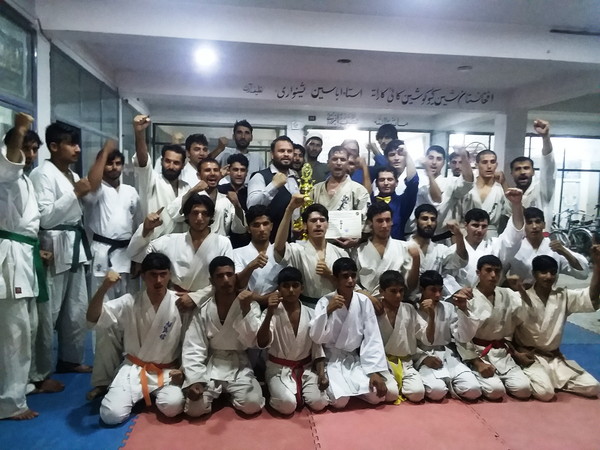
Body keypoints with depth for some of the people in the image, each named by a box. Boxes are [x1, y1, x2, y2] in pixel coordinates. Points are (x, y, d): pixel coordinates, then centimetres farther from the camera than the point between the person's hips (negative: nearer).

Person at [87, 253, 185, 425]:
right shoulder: (129, 302, -8)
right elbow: (93, 318, -18)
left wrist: (182, 369, -13)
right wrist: (104, 287, -34)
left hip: (167, 371, -1)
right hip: (134, 368, 1)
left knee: (172, 407, -27)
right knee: (111, 415, -17)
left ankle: (157, 393, 9)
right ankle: (137, 394, 16)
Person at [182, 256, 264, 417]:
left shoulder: (251, 305, -6)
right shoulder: (203, 310, -5)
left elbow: (253, 341, -16)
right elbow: (193, 349, -6)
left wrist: (246, 310, -27)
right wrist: (194, 380, -18)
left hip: (239, 366, 0)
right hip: (211, 366, 0)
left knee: (252, 404, -22)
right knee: (195, 408, -21)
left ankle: (231, 393, 11)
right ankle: (216, 392, 13)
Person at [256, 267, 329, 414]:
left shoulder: (311, 314, -1)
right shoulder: (272, 313, -10)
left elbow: (317, 347, 5)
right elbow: (262, 344, -25)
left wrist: (322, 374, -9)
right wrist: (270, 313, -36)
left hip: (305, 368, 3)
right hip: (279, 369, -3)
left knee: (318, 402, -18)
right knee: (287, 404, -27)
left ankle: (300, 390, 11)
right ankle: (279, 390, 6)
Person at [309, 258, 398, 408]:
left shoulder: (364, 301, -6)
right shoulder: (325, 302, -11)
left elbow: (372, 338, -7)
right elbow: (315, 337, -18)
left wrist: (375, 372, -16)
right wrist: (328, 310, -31)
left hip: (358, 358, 3)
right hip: (333, 359, -3)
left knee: (392, 393, -12)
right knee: (340, 401, -25)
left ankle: (352, 386, 11)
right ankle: (333, 386, 9)